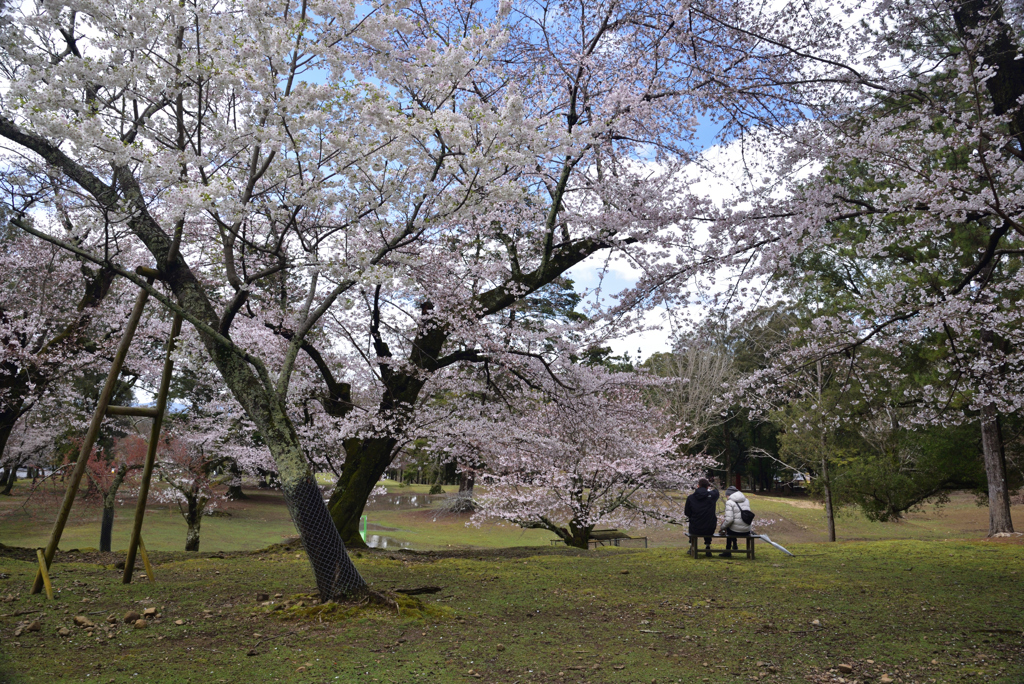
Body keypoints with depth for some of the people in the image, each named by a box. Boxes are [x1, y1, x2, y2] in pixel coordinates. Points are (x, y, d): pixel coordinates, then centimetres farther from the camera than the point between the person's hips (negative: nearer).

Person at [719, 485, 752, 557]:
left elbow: (729, 520, -18)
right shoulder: (746, 500, 10)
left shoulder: (729, 502, -10)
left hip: (736, 531, -6)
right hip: (747, 532, 6)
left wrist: (722, 527, 0)